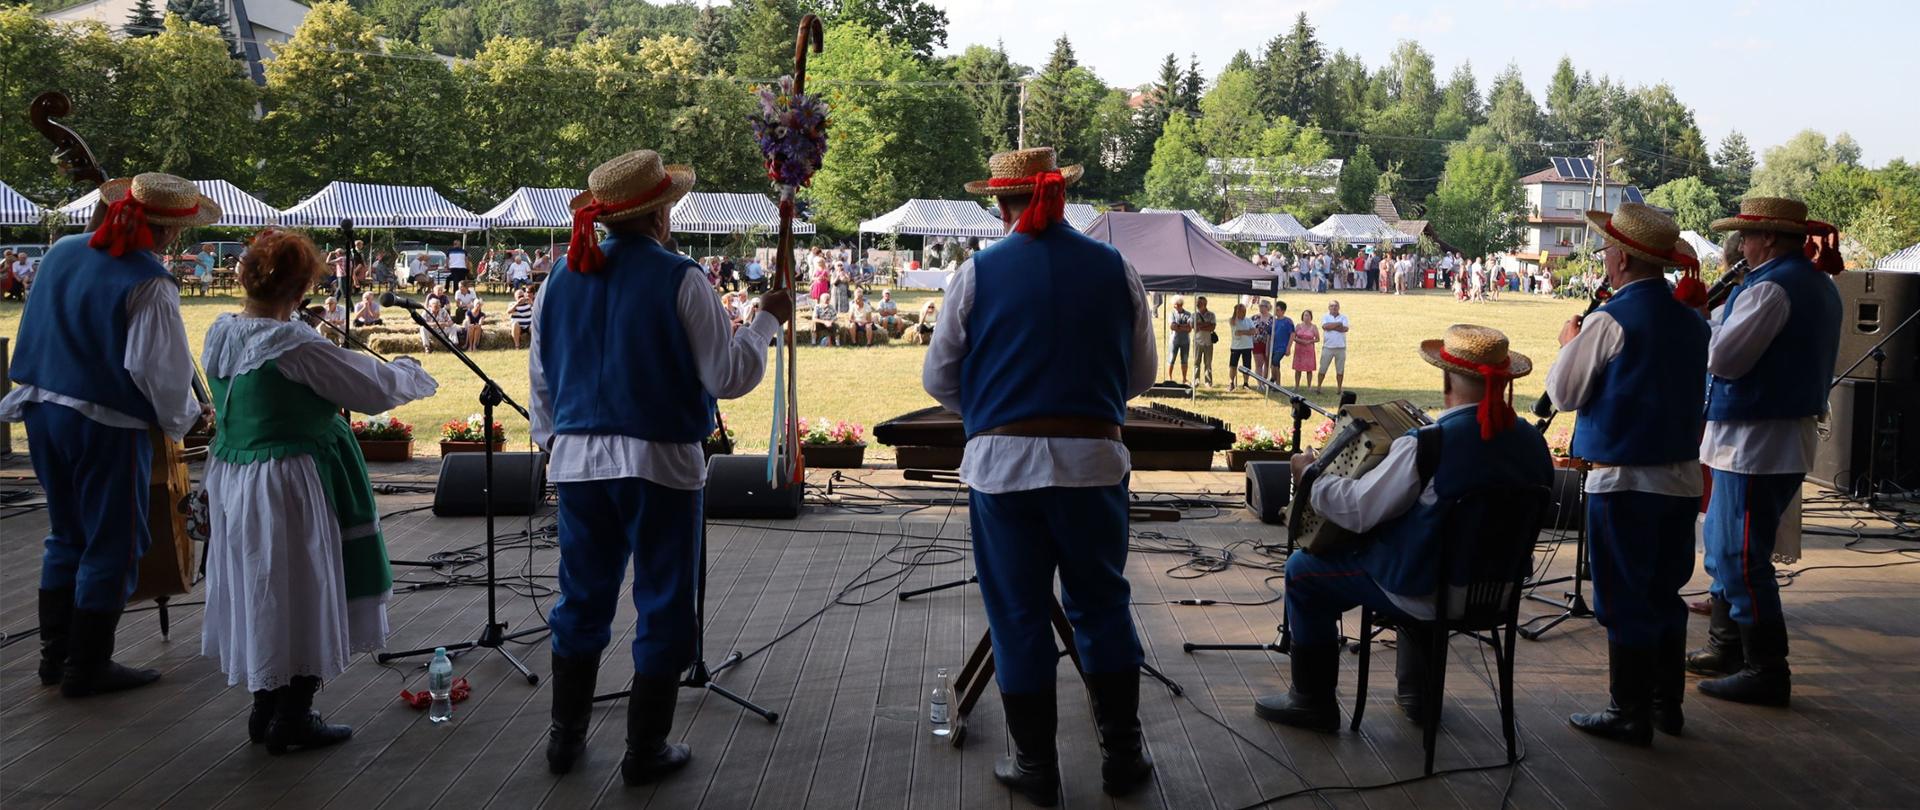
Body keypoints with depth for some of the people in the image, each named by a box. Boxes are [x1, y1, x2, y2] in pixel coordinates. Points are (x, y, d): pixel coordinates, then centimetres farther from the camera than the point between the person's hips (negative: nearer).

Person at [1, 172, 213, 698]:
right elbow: (159, 369, -19)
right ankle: (86, 668, 14)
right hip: (107, 425, -8)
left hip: (43, 411, 8)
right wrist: (189, 414, -2)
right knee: (112, 545, 6)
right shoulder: (149, 284, -19)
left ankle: (55, 655, 28)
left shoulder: (62, 252, 5)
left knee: (66, 535, 20)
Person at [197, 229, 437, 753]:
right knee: (301, 594, 5)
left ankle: (266, 709, 29)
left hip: (232, 477, 8)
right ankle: (292, 719, 14)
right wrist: (410, 371, 6)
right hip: (289, 486, -8)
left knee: (259, 592, 18)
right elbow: (377, 389, -15)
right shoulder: (294, 346, -22)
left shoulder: (219, 334, 2)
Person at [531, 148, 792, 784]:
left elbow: (540, 376, 14)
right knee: (662, 606, 7)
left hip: (578, 461, 5)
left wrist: (550, 441, 28)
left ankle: (565, 737, 27)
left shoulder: (562, 276, 5)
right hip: (659, 463, -5)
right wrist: (767, 320, 4)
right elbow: (728, 377, -10)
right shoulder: (678, 279, -12)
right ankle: (646, 751, 14)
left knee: (582, 599, 17)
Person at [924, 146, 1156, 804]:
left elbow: (939, 378, 2)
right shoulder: (1115, 269, 2)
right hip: (1093, 464, 2)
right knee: (1102, 607, 15)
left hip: (1003, 466, -1)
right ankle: (1122, 755, 23)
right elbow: (1141, 374, 10)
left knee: (1018, 615, 9)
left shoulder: (979, 272, -3)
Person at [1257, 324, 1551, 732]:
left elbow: (1357, 509, -21)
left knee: (1303, 570, 10)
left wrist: (1309, 476, -3)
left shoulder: (1428, 444, -25)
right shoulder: (1532, 441, -5)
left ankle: (1312, 701, 19)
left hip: (1426, 596, -7)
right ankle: (1418, 691, 44)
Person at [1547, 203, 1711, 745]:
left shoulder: (1610, 321, -15)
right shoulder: (1691, 320, 7)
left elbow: (1562, 392, -8)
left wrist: (1569, 343, 10)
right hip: (1682, 476, 7)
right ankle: (1667, 704, 26)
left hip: (1623, 480, -7)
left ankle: (1630, 715, 8)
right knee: (1666, 594, 17)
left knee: (1624, 599, 1)